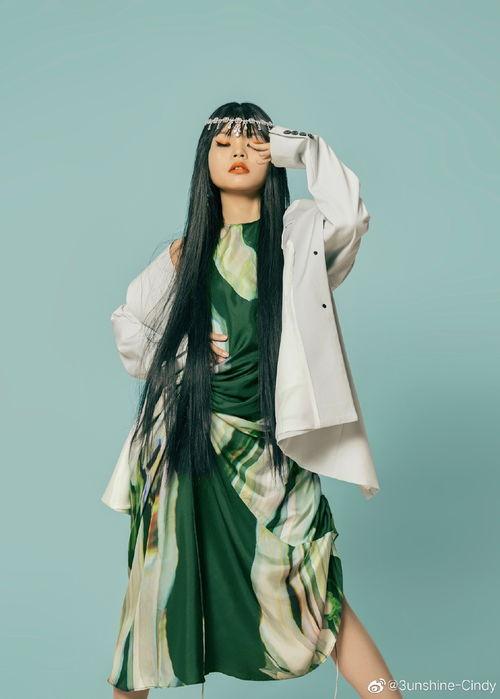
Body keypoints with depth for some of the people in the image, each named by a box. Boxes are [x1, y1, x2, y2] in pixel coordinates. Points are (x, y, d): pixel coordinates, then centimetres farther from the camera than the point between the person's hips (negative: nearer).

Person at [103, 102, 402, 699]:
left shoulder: (295, 238, 3)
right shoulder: (187, 252, 9)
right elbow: (128, 318, 20)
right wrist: (161, 369, 5)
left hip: (266, 443, -2)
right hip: (187, 439, 2)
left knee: (310, 589, -1)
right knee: (161, 580, 11)